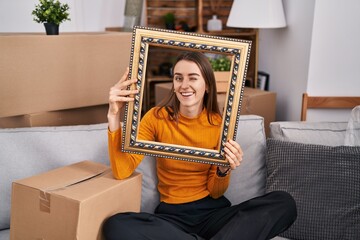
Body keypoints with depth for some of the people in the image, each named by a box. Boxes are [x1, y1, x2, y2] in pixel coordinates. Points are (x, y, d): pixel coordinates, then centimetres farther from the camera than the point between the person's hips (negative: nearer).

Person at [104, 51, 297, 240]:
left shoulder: (220, 124, -2)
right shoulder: (157, 117, -4)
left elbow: (215, 192, 1)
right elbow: (123, 170, -16)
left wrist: (224, 170, -21)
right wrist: (114, 116, -25)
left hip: (213, 210, 2)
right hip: (172, 214, -1)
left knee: (284, 203, -22)